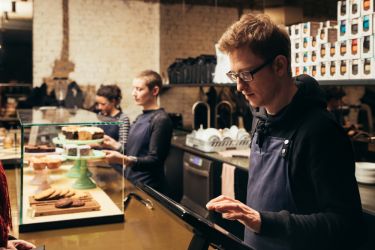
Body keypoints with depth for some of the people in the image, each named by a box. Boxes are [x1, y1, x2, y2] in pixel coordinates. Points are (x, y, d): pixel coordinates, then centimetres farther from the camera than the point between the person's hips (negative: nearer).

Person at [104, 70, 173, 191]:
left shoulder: (161, 120, -16)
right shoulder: (140, 117, 11)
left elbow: (155, 160, -21)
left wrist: (125, 160, -32)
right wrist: (114, 144, 10)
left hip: (146, 187, -8)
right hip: (130, 181, 8)